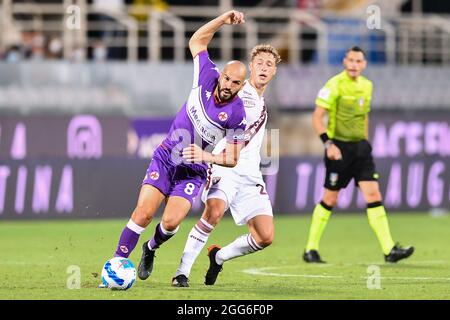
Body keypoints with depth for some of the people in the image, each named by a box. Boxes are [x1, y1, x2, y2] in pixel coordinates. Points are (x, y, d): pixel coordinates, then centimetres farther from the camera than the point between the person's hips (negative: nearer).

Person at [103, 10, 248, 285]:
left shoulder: (237, 114, -15)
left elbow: (233, 159, -9)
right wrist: (223, 20, -7)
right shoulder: (207, 77, -8)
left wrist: (206, 156, -26)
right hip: (165, 158, 1)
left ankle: (152, 248, 18)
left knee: (171, 222, -16)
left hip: (193, 172, -1)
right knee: (144, 213, -14)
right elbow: (197, 41, 5)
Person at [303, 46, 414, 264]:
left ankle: (389, 250, -9)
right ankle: (311, 250, 14)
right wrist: (328, 144, -22)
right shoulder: (335, 85, -11)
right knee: (330, 199, 1)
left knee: (373, 195, -5)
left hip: (360, 148, 5)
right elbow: (317, 118, -12)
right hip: (339, 148, -5)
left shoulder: (367, 86, 10)